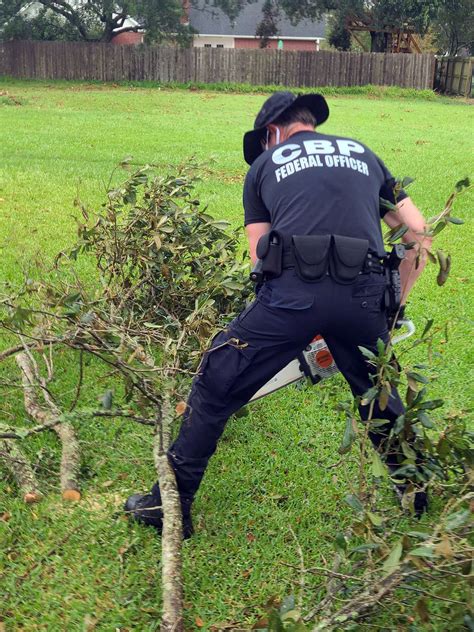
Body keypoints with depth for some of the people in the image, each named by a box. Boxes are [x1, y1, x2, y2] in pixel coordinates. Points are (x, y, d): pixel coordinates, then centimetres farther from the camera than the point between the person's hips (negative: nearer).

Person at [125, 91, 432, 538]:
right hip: (363, 295, 3)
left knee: (216, 388, 12)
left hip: (295, 289, -3)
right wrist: (393, 301, 30)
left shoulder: (264, 165, 21)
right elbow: (419, 233, 24)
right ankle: (419, 501, 42)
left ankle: (169, 503, 20)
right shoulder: (362, 154, 28)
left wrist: (291, 309, 25)